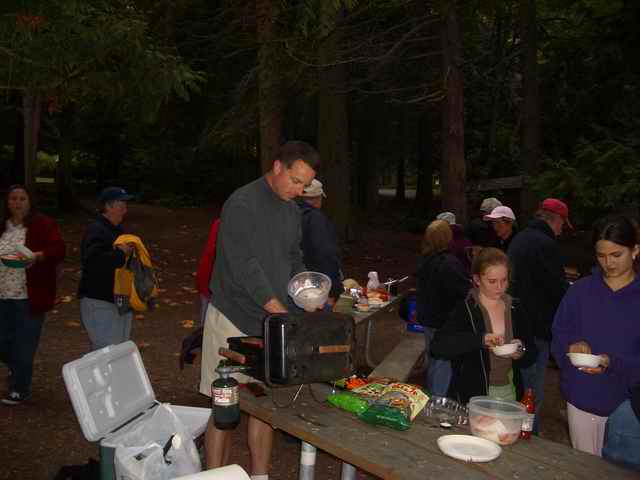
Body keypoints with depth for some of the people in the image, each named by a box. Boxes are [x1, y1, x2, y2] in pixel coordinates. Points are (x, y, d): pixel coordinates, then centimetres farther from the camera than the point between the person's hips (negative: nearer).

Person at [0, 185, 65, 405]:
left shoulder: (43, 224, -4)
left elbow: (59, 250, -12)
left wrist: (37, 256, -28)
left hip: (29, 297, -5)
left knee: (24, 347, 3)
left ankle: (19, 389, 20)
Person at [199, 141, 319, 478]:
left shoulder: (292, 210, 10)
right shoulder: (242, 204, -15)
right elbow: (246, 266, -22)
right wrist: (282, 312, -27)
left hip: (274, 322, 7)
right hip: (234, 321, -7)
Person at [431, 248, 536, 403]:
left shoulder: (515, 309, 4)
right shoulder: (466, 310, -10)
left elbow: (531, 356, 11)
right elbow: (437, 346, -23)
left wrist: (521, 353, -12)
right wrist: (481, 339, -32)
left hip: (508, 393, 4)